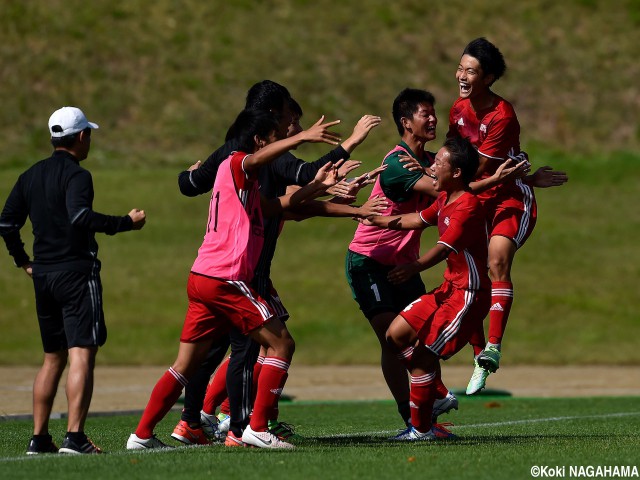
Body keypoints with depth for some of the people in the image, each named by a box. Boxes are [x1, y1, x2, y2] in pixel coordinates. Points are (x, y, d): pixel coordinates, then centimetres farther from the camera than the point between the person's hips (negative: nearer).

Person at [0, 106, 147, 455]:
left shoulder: (31, 176, 13)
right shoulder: (76, 175, -10)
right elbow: (80, 216, -26)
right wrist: (126, 223, -20)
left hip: (43, 274, 8)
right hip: (77, 272, -8)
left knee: (53, 357, 16)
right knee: (81, 355, -10)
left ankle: (39, 439, 15)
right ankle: (74, 437, -19)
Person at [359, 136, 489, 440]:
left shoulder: (468, 207, -21)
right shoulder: (444, 200, 10)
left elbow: (444, 248, -36)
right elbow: (419, 220, 30)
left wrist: (414, 267, -53)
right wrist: (378, 220, 38)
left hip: (469, 294, -10)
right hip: (449, 288, 10)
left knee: (423, 354, -10)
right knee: (396, 335, 6)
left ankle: (421, 429, 3)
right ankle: (439, 397, 13)